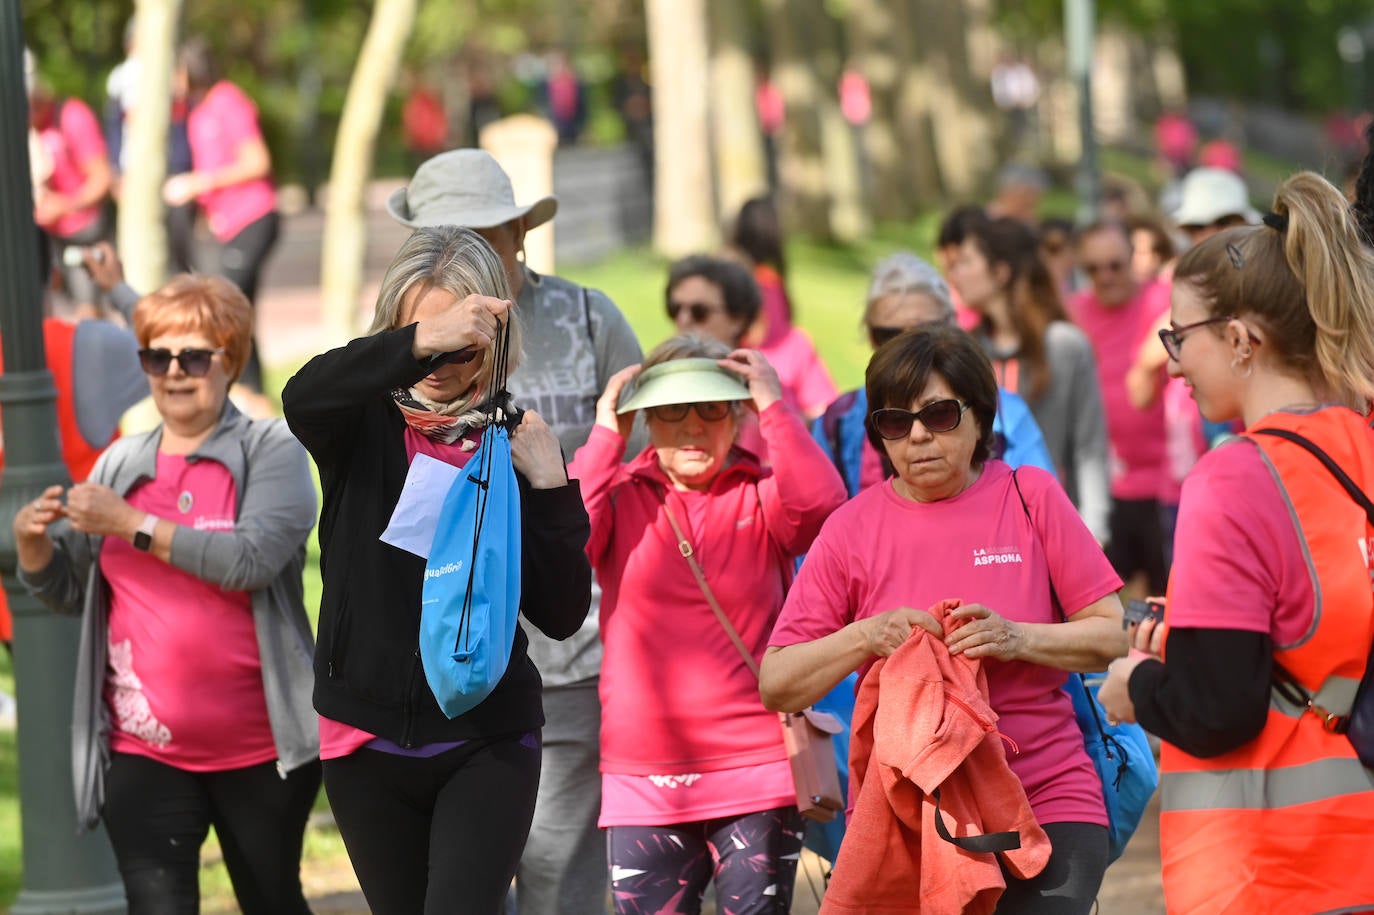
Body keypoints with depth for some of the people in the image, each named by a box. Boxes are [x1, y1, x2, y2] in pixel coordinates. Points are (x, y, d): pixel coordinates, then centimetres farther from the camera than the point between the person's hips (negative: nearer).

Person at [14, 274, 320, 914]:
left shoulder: (272, 452, -3)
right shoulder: (120, 465, 10)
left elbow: (252, 559, -20)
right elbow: (66, 592, 12)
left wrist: (132, 525, -20)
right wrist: (32, 543, -9)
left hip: (261, 748, -2)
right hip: (143, 751, 2)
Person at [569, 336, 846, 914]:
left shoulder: (761, 497, 5)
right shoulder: (622, 497, 7)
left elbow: (819, 504, -17)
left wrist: (773, 407, -11)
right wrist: (605, 435, -6)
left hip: (758, 777, -1)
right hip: (644, 775, 1)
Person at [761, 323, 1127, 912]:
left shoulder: (1031, 498, 4)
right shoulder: (853, 528, 4)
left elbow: (1110, 636, 2)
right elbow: (776, 686, 2)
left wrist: (1017, 639, -15)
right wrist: (865, 638, -15)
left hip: (1046, 802, -1)